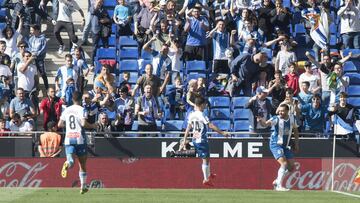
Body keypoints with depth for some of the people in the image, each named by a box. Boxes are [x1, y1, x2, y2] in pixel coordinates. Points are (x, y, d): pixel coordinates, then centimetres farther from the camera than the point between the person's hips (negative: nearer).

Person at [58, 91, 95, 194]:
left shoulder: (66, 110, 10)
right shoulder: (81, 109, -4)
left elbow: (59, 124, 13)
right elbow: (83, 123, -17)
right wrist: (92, 126, 2)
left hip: (68, 139, 2)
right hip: (79, 138, -2)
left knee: (70, 159, -9)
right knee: (82, 164, 10)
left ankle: (68, 164, -47)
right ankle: (83, 187, 12)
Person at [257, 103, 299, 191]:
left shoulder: (292, 119, -2)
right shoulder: (276, 119, -17)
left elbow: (295, 130, 14)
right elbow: (266, 124, -35)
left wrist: (296, 144, 13)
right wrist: (261, 121, -57)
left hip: (285, 146, 6)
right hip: (276, 145, -6)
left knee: (291, 167, 7)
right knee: (284, 164, -20)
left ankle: (277, 181, 26)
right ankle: (279, 186, -12)